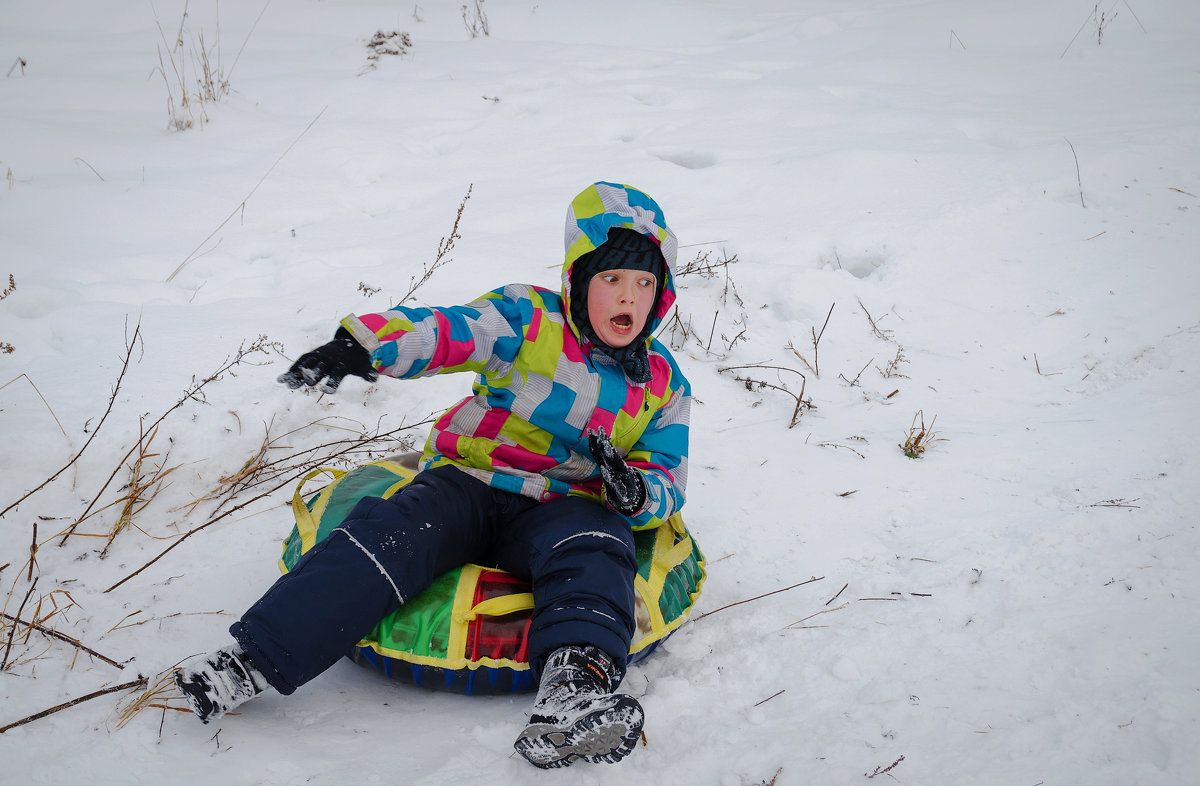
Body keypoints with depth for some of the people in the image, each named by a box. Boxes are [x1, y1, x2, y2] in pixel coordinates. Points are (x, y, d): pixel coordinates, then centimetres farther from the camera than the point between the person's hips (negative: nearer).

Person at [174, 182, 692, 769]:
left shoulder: (665, 387, 10)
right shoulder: (529, 319, 3)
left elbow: (668, 485, 11)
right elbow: (447, 330, -12)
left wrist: (637, 492, -16)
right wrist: (361, 346, -32)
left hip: (561, 510, 1)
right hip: (469, 484, 0)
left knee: (595, 548, -33)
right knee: (393, 531, -27)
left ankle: (573, 686, -56)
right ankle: (252, 661, -32)